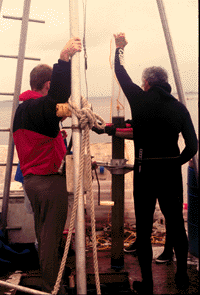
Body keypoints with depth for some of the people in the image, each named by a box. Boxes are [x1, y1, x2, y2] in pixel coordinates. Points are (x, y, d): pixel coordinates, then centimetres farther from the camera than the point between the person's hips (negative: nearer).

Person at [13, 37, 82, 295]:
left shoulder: (22, 109, 14)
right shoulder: (40, 107, -18)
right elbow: (59, 94, -39)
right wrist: (64, 58, -48)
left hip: (30, 178, 10)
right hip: (49, 180, -9)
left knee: (42, 232, 19)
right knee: (51, 236, -2)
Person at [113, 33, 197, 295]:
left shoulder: (140, 99, -5)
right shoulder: (179, 107, 2)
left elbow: (120, 73, 11)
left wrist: (119, 48, 27)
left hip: (146, 172, -3)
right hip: (171, 172, 3)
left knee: (144, 228, 6)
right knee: (176, 224, 16)